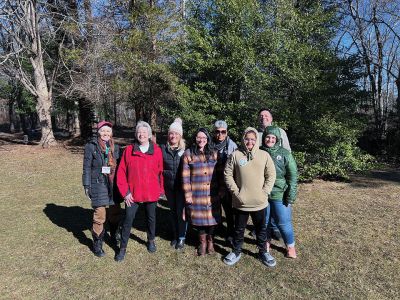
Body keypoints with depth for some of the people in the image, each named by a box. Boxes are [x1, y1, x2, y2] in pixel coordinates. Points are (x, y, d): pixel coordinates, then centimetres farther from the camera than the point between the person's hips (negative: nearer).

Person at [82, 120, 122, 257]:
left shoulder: (115, 147, 10)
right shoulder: (91, 146, -2)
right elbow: (87, 168, -2)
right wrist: (87, 186, -4)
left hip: (114, 186, 4)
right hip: (99, 185, -4)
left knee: (115, 214, 13)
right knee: (99, 216, -1)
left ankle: (114, 236, 37)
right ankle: (97, 245, 18)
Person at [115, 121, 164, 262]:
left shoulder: (157, 150, -3)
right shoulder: (129, 150, -4)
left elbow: (160, 172, 2)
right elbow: (121, 172, -3)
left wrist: (161, 189, 2)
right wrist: (125, 191, -7)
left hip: (151, 193, 1)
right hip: (132, 194, -1)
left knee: (151, 218, 18)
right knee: (128, 220, 4)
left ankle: (151, 241, 41)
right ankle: (123, 248, 22)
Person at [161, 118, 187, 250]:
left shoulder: (185, 149, -6)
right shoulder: (163, 149, 0)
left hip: (182, 185, -2)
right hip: (169, 185, 3)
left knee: (181, 211, 2)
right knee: (173, 211, 15)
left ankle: (181, 238, 19)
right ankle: (175, 236, 30)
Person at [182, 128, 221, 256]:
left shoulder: (213, 153, 5)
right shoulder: (188, 154, -2)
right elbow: (185, 176, -3)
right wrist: (187, 194, -6)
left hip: (212, 194, 2)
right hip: (196, 194, -2)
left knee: (211, 216, 7)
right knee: (200, 217, 7)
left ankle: (210, 241, 30)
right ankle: (202, 241, 29)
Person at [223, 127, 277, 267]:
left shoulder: (264, 155, -2)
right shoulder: (235, 155, -6)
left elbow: (271, 175, 1)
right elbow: (228, 174, -3)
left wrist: (265, 191, -7)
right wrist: (235, 191, -9)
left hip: (259, 201, 1)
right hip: (241, 201, -1)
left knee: (261, 228, 18)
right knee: (239, 228, 16)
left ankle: (263, 251, 39)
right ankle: (236, 251, 35)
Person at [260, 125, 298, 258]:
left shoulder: (284, 154, -6)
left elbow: (292, 176, -5)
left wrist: (290, 197, -9)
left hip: (279, 196, -2)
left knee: (284, 222, 7)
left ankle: (290, 246, 30)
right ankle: (266, 242, 38)